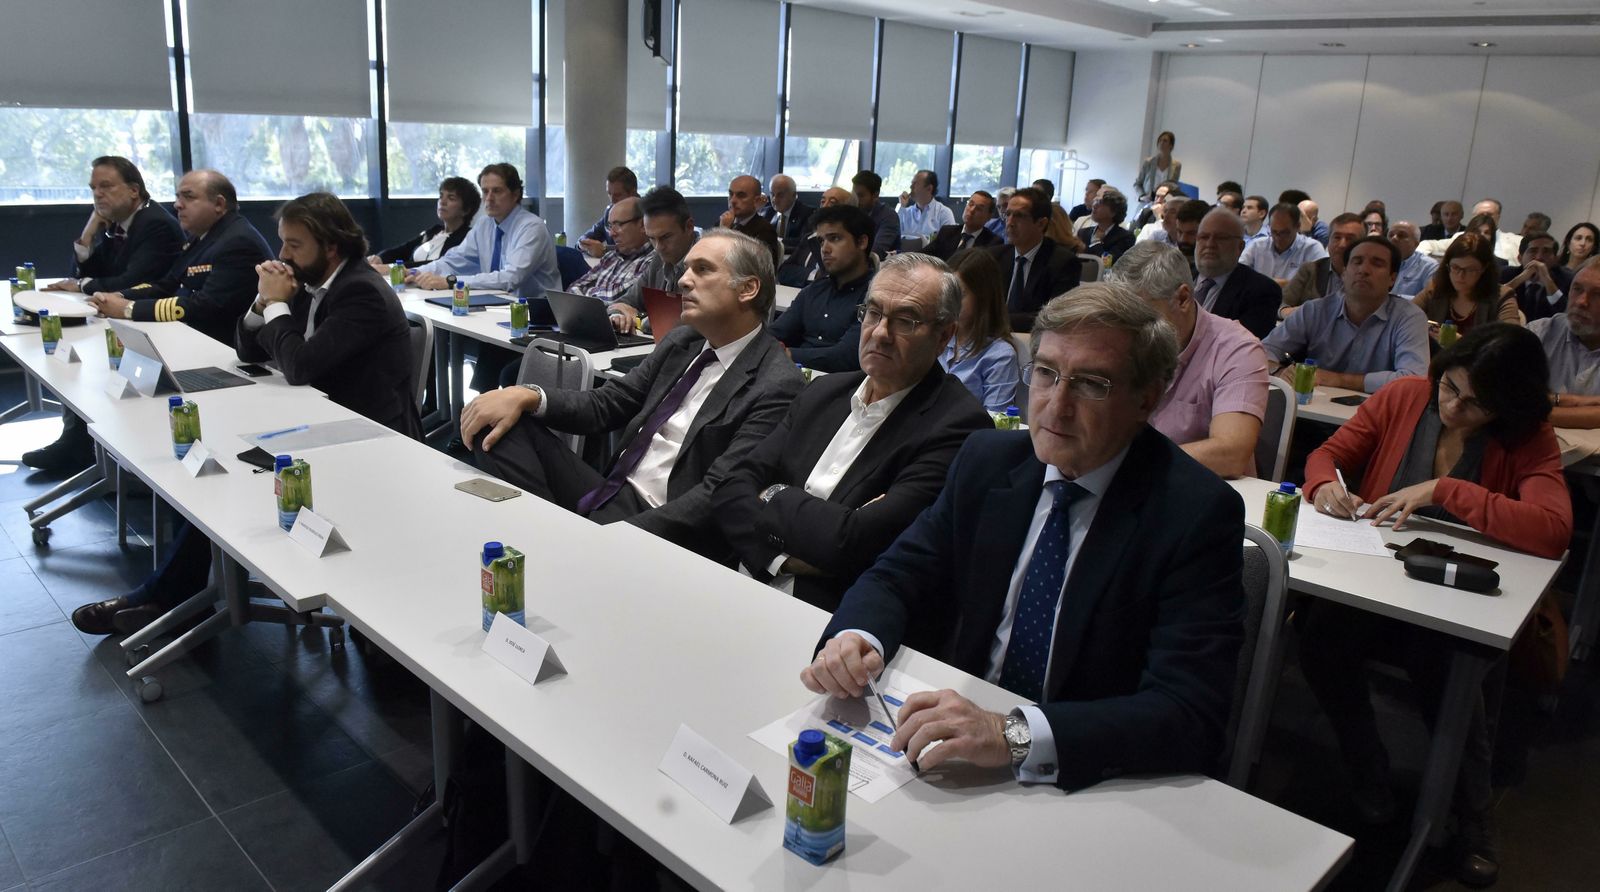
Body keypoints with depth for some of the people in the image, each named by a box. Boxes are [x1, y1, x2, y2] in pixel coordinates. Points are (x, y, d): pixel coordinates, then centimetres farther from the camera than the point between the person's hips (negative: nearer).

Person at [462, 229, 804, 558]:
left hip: (660, 527, -8)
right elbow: (605, 405, 13)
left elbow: (717, 496, -21)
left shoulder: (776, 386, -13)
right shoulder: (681, 341, 11)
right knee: (498, 422, -5)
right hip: (609, 494, 8)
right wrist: (526, 395, -6)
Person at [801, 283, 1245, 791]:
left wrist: (1015, 735, -36)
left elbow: (1189, 715, -23)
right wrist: (857, 638, -19)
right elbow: (896, 577, 5)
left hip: (1088, 786, -3)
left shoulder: (1198, 513, -15)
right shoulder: (987, 459, 1)